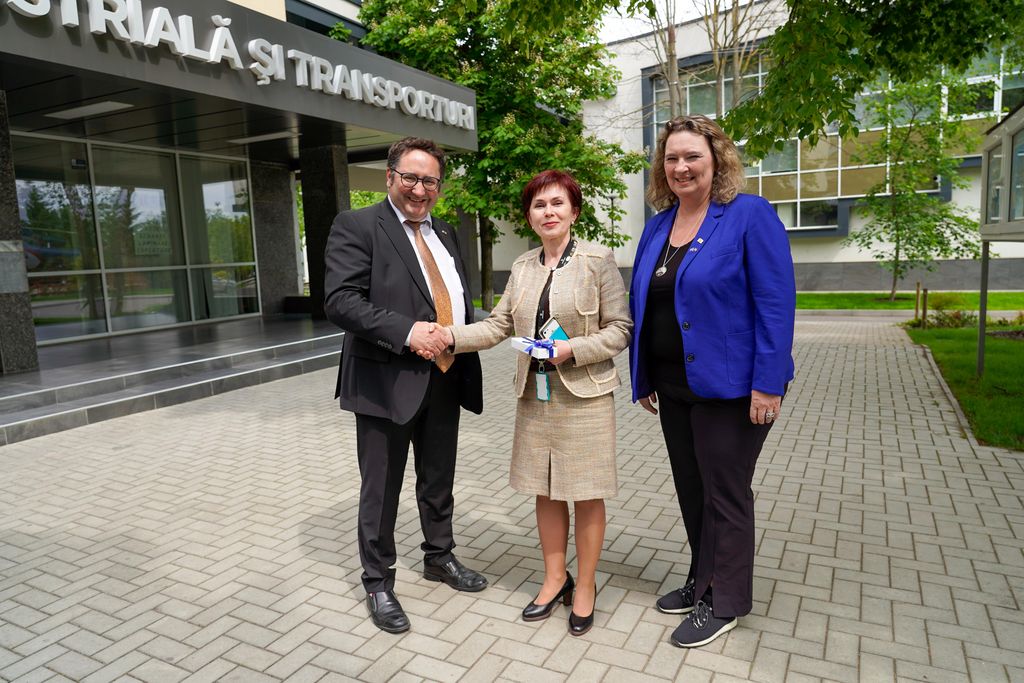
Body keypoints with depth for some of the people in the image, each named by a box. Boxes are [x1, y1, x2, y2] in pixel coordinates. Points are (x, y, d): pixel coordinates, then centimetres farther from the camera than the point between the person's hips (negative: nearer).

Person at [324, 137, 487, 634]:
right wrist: (406, 331, -26)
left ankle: (439, 557, 41)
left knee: (439, 481, 20)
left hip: (445, 378, 6)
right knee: (381, 489, 7)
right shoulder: (356, 226, -6)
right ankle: (378, 583, 26)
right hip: (388, 381, -6)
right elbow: (340, 301, -17)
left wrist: (462, 341, 4)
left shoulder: (445, 233, 15)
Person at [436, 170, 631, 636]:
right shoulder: (522, 267, 7)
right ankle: (555, 579, 33)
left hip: (584, 396, -4)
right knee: (546, 491, 14)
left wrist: (573, 349, -21)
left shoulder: (598, 260, -8)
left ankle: (585, 586, 26)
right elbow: (498, 325, 4)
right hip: (535, 395, 5)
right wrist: (451, 336, -9)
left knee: (586, 494, 7)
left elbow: (620, 330, -7)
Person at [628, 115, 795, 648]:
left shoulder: (750, 216, -10)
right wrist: (642, 378, 12)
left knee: (724, 491, 6)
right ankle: (702, 581, 36)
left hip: (727, 384, -6)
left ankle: (725, 602, 24)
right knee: (690, 489, 17)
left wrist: (767, 384, -19)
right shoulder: (658, 225, 10)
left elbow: (775, 303, -15)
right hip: (672, 385, 7)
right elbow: (641, 304, 13)